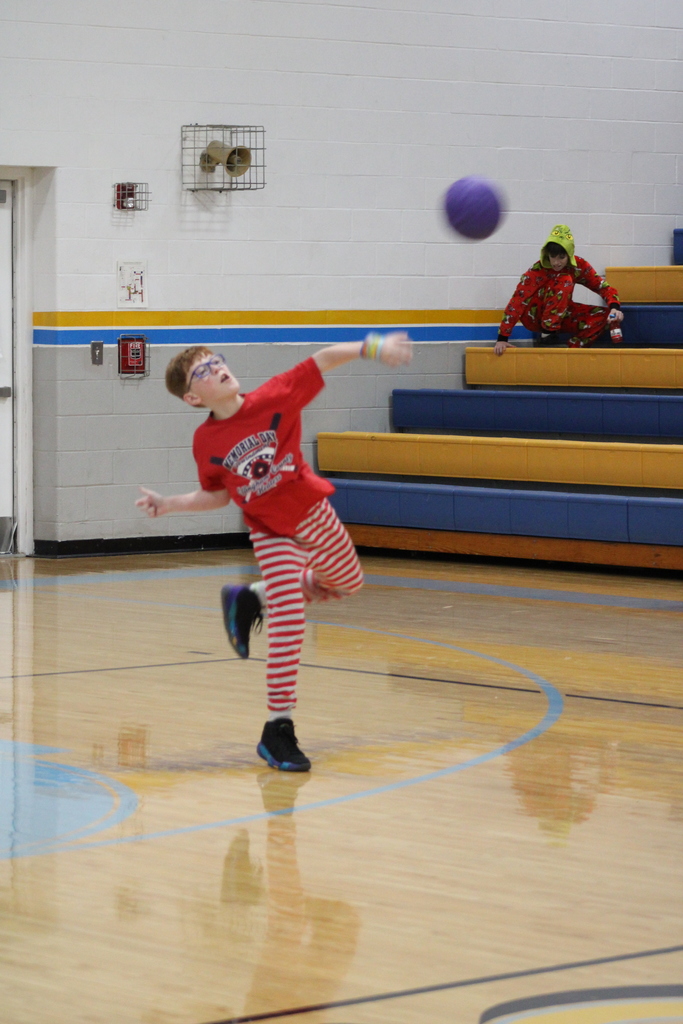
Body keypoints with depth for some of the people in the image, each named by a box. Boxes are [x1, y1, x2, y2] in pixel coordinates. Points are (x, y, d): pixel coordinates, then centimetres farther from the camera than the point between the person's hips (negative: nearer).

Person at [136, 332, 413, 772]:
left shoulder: (275, 398, -16)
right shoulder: (206, 442, -11)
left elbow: (324, 360, -20)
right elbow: (217, 496, 5)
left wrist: (370, 347, -33)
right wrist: (168, 504, -6)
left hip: (314, 514, 2)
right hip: (272, 534, -2)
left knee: (347, 583, 22)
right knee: (289, 622, -14)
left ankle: (251, 600, 36)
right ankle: (278, 730, -8)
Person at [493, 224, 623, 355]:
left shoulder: (579, 266, -11)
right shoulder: (537, 270, -24)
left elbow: (604, 287, -11)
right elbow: (516, 302, -29)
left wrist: (614, 308, -34)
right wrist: (502, 338, -37)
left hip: (561, 315, 5)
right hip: (534, 316, -5)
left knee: (603, 315, -18)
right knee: (564, 281, -29)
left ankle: (572, 347, -24)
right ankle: (548, 332, -28)